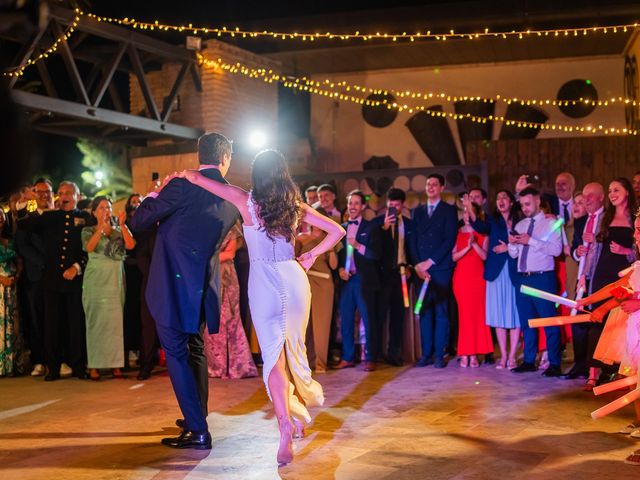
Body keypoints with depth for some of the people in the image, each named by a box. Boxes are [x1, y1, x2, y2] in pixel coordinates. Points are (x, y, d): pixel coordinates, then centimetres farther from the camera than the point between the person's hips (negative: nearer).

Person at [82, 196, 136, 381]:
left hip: (116, 280, 2)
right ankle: (94, 365, -2)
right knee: (96, 320, -3)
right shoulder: (88, 231, 7)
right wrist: (102, 226, -20)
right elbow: (89, 247, -13)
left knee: (116, 320, -2)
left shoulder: (119, 231, 12)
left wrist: (122, 225, -14)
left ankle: (116, 364, 0)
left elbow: (131, 245, -6)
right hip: (96, 280, -2)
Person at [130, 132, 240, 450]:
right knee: (195, 349, 23)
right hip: (202, 287, 6)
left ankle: (198, 432, 0)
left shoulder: (183, 185, -15)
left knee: (177, 353, 0)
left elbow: (138, 222, -9)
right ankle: (198, 417, 37)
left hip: (173, 284, -6)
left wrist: (155, 194, 8)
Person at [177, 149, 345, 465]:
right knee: (294, 348, 18)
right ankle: (298, 412, 31)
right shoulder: (296, 206, 5)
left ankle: (285, 421, -17)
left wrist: (183, 175, 18)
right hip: (294, 278, 3)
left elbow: (195, 177, -3)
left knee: (273, 353, 0)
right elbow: (337, 231, 9)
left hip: (263, 282, -3)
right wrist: (311, 255, 15)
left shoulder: (247, 201, -4)